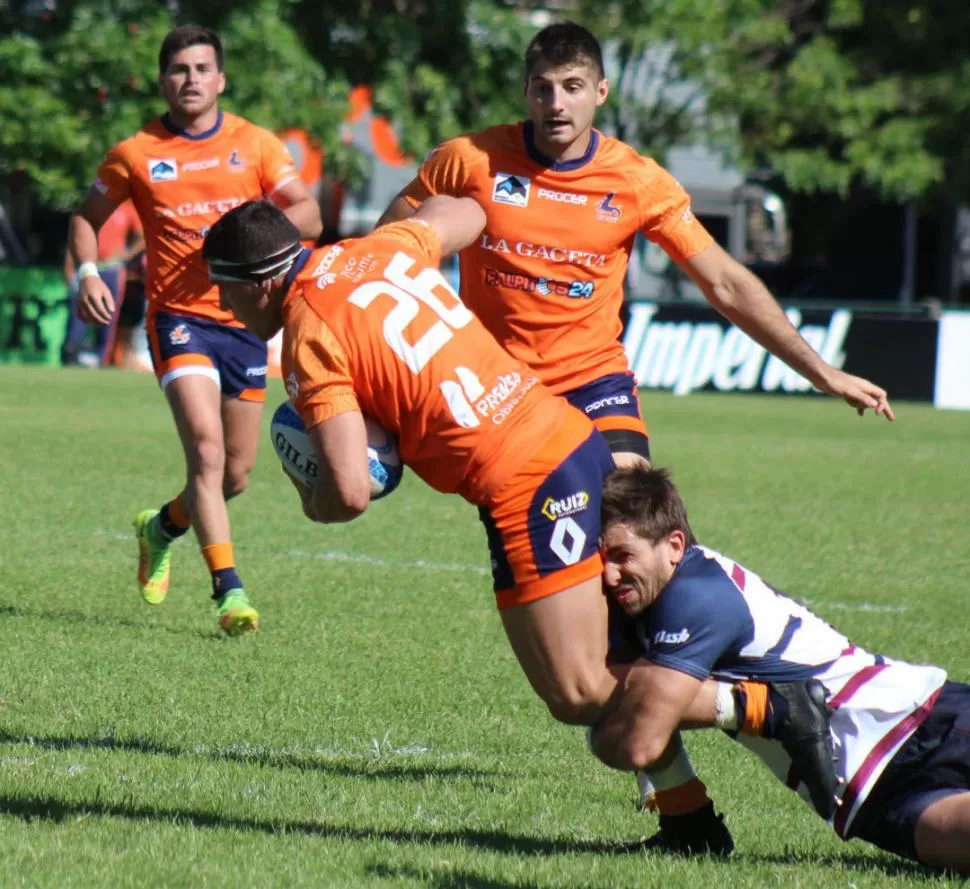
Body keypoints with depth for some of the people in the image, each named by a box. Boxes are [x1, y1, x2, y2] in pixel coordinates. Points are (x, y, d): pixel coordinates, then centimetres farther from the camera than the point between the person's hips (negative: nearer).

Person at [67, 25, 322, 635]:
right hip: (180, 317, -3)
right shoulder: (135, 155, 2)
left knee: (236, 476, 10)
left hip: (244, 318, 3)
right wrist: (88, 274, -5)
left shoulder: (255, 144, 4)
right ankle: (230, 591, -22)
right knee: (207, 449, -22)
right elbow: (87, 217, 14)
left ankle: (163, 526, 40)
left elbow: (309, 218, 0)